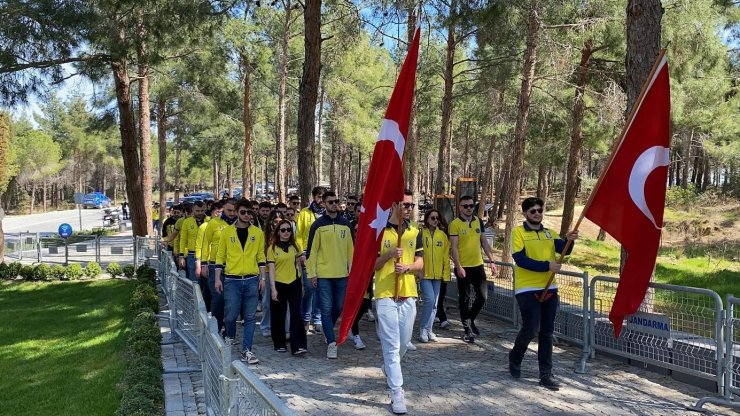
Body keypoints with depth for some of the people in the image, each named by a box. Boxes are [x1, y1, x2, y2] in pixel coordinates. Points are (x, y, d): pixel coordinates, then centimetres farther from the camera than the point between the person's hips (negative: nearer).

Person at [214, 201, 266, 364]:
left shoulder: (258, 233, 6)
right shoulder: (227, 232, 3)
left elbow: (261, 256, 10)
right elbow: (220, 256, 5)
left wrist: (262, 278, 4)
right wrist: (218, 278, 0)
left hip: (252, 280, 1)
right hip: (232, 280, -1)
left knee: (250, 317, 1)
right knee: (230, 315, 1)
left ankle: (246, 351, 6)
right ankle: (230, 338, 31)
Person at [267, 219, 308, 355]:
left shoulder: (295, 246, 7)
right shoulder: (272, 248, -2)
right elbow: (271, 269, -6)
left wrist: (301, 283, 16)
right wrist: (273, 288, -13)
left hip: (294, 283, 2)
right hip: (279, 284, -1)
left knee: (296, 314, -7)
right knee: (279, 316, 8)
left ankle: (298, 346, -7)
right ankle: (279, 344, 24)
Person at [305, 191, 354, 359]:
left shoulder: (345, 224, 7)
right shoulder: (318, 225, -4)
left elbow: (350, 249, 12)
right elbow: (311, 250, -4)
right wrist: (312, 274, -6)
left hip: (342, 275, 4)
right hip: (323, 275, -4)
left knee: (339, 307, 14)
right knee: (327, 309, -2)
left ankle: (328, 331, 38)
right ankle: (332, 342, 1)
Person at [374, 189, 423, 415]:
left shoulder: (415, 231, 8)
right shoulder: (379, 230, -6)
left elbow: (420, 263, 8)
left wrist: (407, 267, -13)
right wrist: (389, 254, -22)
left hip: (408, 294, 5)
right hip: (385, 295, -5)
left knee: (404, 342, 16)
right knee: (391, 345, -4)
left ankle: (389, 369, 45)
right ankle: (397, 393, 1)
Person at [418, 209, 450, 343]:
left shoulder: (443, 235, 6)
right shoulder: (421, 233, -5)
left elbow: (446, 256, 8)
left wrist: (446, 274, 4)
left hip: (437, 274, 4)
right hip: (424, 273, -4)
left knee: (434, 304, 9)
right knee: (430, 300, -13)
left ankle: (428, 330, 22)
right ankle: (423, 329, 3)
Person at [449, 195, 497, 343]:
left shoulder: (479, 222, 8)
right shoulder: (455, 224, -8)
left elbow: (484, 242, 13)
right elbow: (454, 247, -11)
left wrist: (491, 261, 7)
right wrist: (458, 267, -17)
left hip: (478, 265, 5)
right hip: (463, 267, -5)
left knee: (482, 296, 8)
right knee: (465, 299, 4)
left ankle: (470, 320, 32)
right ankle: (468, 330, 14)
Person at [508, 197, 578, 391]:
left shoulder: (549, 233, 12)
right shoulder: (518, 232, -3)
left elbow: (563, 249, -5)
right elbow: (520, 259, -14)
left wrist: (569, 240, -26)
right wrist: (547, 266, -19)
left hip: (549, 289, 5)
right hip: (528, 290, -5)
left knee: (546, 333, 7)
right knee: (530, 329, -7)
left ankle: (546, 375, 13)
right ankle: (515, 359, 20)